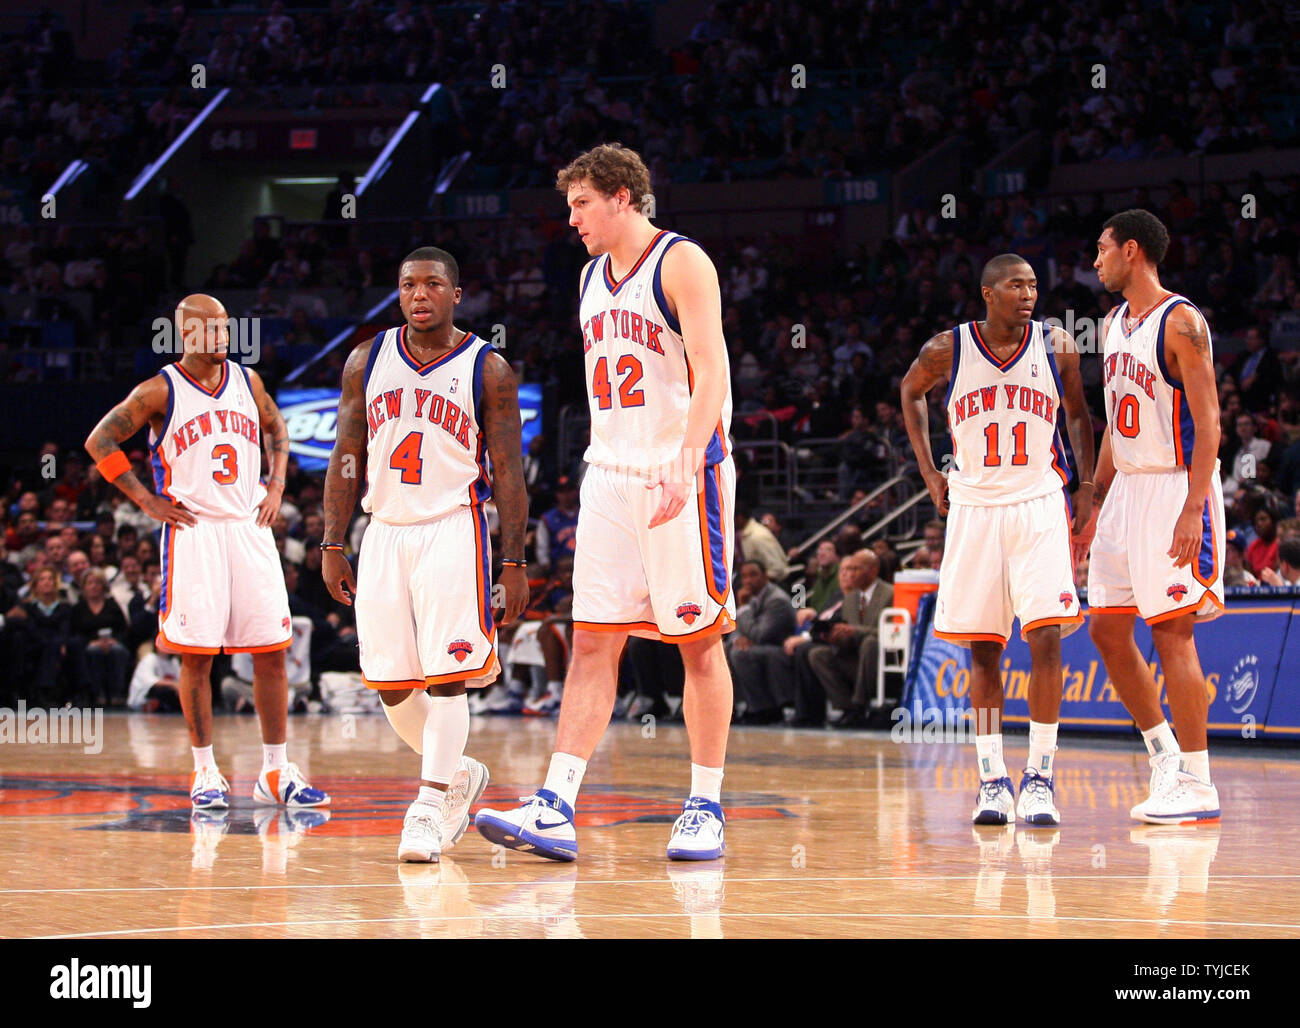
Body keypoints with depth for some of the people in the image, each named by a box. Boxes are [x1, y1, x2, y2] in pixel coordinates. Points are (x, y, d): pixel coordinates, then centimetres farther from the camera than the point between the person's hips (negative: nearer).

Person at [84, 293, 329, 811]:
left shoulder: (246, 381, 10)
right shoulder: (160, 391, -4)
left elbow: (276, 428, 28)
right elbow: (100, 442, -4)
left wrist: (276, 485, 13)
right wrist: (147, 501, -7)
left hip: (249, 529, 4)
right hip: (192, 531, -4)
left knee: (271, 652, 2)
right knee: (196, 656, -3)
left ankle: (276, 772, 8)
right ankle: (205, 774, 6)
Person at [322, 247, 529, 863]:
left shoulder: (488, 369, -2)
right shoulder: (367, 361, 8)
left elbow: (508, 474, -1)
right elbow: (347, 459, 10)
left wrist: (514, 562, -6)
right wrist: (332, 545, 4)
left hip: (453, 530, -4)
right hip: (386, 530, 4)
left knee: (445, 675, -12)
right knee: (390, 684, 5)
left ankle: (430, 809, -8)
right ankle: (459, 776, 27)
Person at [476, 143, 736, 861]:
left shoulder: (682, 263, -8)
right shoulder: (594, 276, 15)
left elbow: (710, 372, -17)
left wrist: (685, 467, -28)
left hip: (683, 476, -7)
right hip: (610, 478, 7)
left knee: (699, 641, 0)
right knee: (592, 643, -1)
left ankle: (705, 807, 8)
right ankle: (555, 810, -7)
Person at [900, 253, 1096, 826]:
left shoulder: (1057, 347, -3)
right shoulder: (948, 350, -4)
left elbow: (1077, 413, 12)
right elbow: (911, 391, 16)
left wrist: (1088, 485, 3)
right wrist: (927, 470, 11)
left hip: (1040, 505, -1)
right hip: (973, 506, 1)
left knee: (1046, 637, -12)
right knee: (983, 648, 3)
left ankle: (1040, 777, -5)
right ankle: (992, 779, 10)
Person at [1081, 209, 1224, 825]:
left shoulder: (1181, 323, -13)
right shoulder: (1115, 324, 14)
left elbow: (1207, 422, -18)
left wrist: (1193, 508, -25)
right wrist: (1097, 505, 19)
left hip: (1174, 489, -9)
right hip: (1127, 489, 9)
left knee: (1172, 630, -9)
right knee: (1106, 629, 8)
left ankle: (1197, 785, -4)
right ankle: (1165, 756, 19)